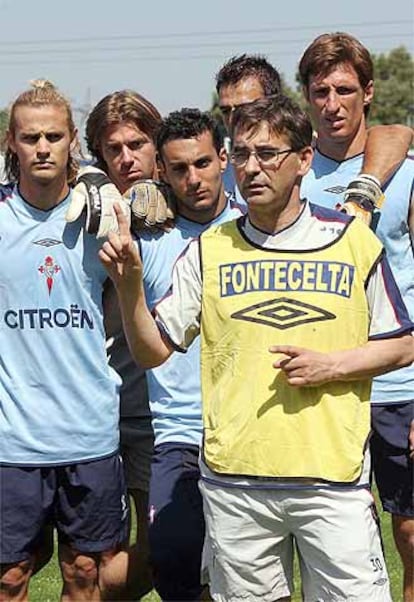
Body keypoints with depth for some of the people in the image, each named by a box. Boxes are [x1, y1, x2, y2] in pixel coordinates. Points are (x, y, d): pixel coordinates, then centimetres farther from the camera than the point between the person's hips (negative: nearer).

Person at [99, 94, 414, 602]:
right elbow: (153, 351, 6)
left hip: (333, 478, -1)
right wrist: (129, 284, -10)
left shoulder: (354, 240, 3)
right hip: (234, 478, 1)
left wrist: (333, 366, -8)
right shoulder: (209, 251, 7)